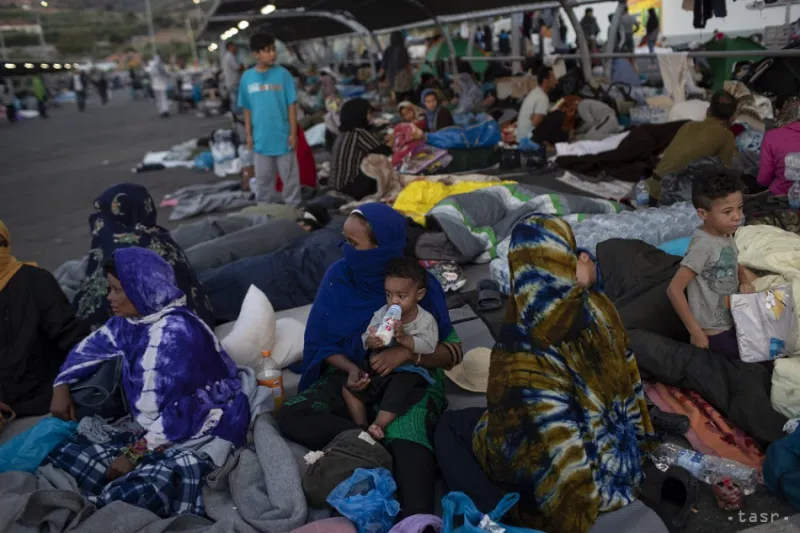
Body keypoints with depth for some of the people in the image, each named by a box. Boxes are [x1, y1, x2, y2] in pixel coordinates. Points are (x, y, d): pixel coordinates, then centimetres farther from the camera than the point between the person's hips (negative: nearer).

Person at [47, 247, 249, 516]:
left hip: (202, 436, -9)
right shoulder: (129, 323, 5)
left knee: (124, 497, -32)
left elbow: (182, 410, -24)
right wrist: (62, 385, 15)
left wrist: (135, 453, -19)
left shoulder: (179, 332, -22)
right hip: (153, 431, 9)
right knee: (63, 454, -1)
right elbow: (91, 348, 25)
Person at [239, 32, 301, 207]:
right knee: (263, 178, 14)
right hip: (261, 138, 2)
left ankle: (293, 207, 19)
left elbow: (292, 105, -5)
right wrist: (248, 134, 6)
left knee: (290, 176, 7)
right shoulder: (247, 77, 0)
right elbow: (247, 109, 7)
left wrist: (293, 132, -7)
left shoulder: (283, 74, -7)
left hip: (283, 136, -2)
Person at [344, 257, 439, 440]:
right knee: (349, 387, -9)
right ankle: (361, 427, -9)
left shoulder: (426, 320, -7)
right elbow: (366, 337, -1)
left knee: (399, 388, -35)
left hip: (408, 370, -4)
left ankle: (378, 426, -32)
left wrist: (404, 338, -34)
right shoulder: (382, 313, 1)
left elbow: (428, 346, -21)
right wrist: (370, 341, -27)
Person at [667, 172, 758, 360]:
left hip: (731, 321, 8)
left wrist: (744, 281, -2)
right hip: (715, 333, -8)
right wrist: (696, 333, -23)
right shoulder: (703, 245, -25)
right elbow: (674, 290, -27)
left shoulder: (726, 234, 0)